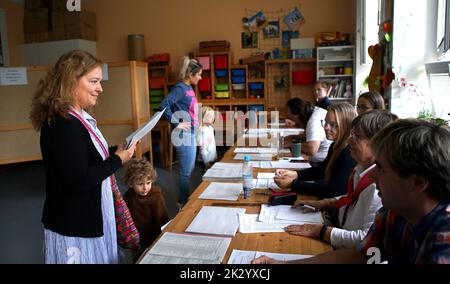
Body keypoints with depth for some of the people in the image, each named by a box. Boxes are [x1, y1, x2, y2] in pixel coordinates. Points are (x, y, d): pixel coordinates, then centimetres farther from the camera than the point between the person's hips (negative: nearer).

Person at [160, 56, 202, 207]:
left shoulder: (189, 88, 10)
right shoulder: (180, 88, -16)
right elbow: (164, 105, -28)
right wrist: (176, 124, -21)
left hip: (191, 134, 9)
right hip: (184, 135, -9)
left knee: (189, 169, 19)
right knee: (186, 172, 3)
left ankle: (185, 199, 34)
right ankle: (183, 202, 19)